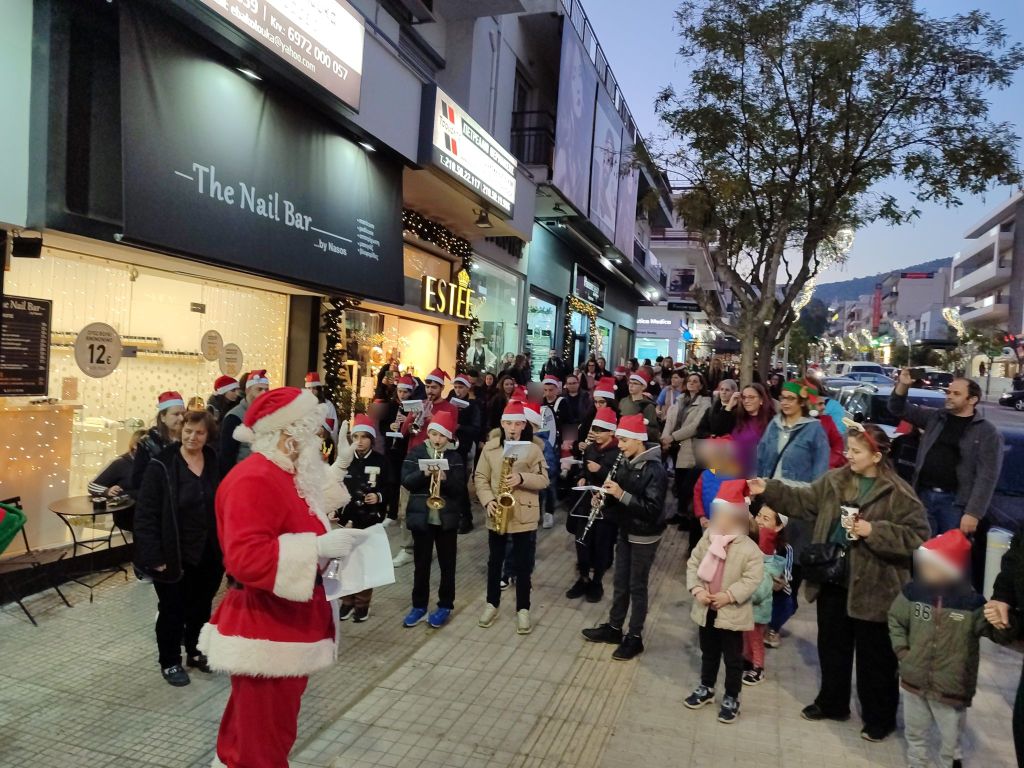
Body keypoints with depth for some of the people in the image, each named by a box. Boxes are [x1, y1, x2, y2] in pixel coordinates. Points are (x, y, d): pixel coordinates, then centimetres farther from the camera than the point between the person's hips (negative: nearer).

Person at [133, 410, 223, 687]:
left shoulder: (216, 463, 1)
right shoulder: (161, 466, -13)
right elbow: (145, 514, -13)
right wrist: (154, 555, -18)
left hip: (208, 554, 4)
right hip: (174, 556, -4)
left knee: (201, 607, 19)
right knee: (172, 610, 10)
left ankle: (196, 652, 40)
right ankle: (170, 662, 29)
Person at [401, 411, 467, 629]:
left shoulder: (455, 457, 0)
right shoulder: (416, 453, 1)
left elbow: (460, 488, -7)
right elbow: (406, 481, -8)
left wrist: (445, 479, -24)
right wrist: (424, 474, -23)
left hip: (447, 518, 0)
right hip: (421, 517, 0)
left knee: (447, 564, 9)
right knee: (421, 564, 11)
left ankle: (445, 606, 21)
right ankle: (419, 606, 22)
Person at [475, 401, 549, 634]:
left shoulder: (533, 449, -5)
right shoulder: (490, 447, 1)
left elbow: (543, 480, -7)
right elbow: (480, 477, 2)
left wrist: (522, 478, -24)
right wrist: (488, 501, -13)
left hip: (524, 516, -2)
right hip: (496, 515, 2)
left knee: (523, 565, 6)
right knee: (494, 562, 15)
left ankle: (523, 610, 19)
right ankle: (492, 604, 30)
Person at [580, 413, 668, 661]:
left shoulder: (654, 469, -21)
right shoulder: (626, 463, 1)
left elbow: (653, 509, -26)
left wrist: (622, 495, -31)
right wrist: (607, 494, -9)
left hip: (644, 536, -7)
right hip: (625, 531, 7)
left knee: (637, 586, 6)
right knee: (620, 582, 18)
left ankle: (635, 638, 20)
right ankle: (614, 628, 33)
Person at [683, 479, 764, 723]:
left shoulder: (749, 548, -16)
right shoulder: (708, 539, -3)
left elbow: (753, 579, -18)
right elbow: (693, 564, 1)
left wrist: (729, 596, -24)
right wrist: (696, 589, -13)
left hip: (731, 612, -4)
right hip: (705, 609, 4)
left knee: (733, 658, 10)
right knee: (708, 653, 22)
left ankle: (731, 699, 27)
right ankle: (706, 688, 40)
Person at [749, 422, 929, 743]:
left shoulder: (899, 494, -14)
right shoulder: (833, 480, 3)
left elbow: (917, 536, -16)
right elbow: (802, 501, 5)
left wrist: (873, 531, -24)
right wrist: (768, 490, -6)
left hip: (872, 587, -6)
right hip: (832, 579, 6)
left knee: (874, 656, 11)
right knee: (831, 645, 20)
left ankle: (879, 718, 31)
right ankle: (831, 703, 39)